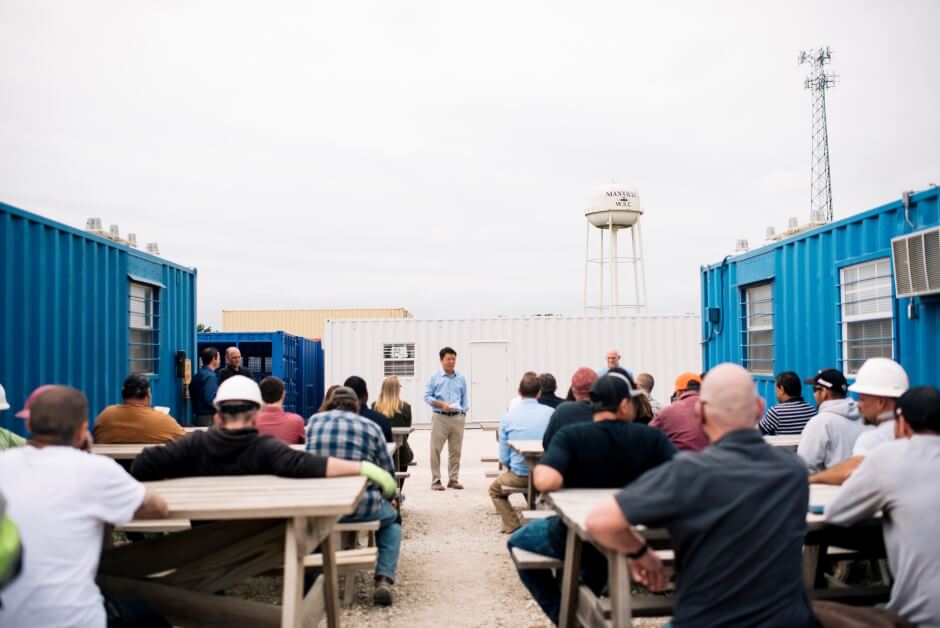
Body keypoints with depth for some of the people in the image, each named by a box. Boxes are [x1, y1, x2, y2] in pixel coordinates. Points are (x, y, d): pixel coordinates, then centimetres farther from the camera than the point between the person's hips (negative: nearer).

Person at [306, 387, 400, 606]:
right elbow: (388, 472, 7)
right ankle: (384, 581, 10)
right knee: (392, 519, 30)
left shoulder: (315, 421, 10)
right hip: (359, 506, -2)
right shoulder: (371, 427, 4)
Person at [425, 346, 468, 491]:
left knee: (455, 450, 7)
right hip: (440, 417, -3)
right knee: (436, 449, -4)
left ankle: (453, 479, 15)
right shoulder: (434, 378, 0)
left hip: (457, 418, 3)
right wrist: (442, 404, -15)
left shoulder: (461, 378, 9)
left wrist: (464, 412, 3)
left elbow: (464, 398, 14)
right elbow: (427, 396, -2)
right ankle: (435, 480, 2)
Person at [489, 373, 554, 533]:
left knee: (495, 490, 27)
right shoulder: (551, 413, -9)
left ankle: (513, 527, 12)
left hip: (519, 476, -2)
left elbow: (504, 458, -5)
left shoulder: (508, 416, -8)